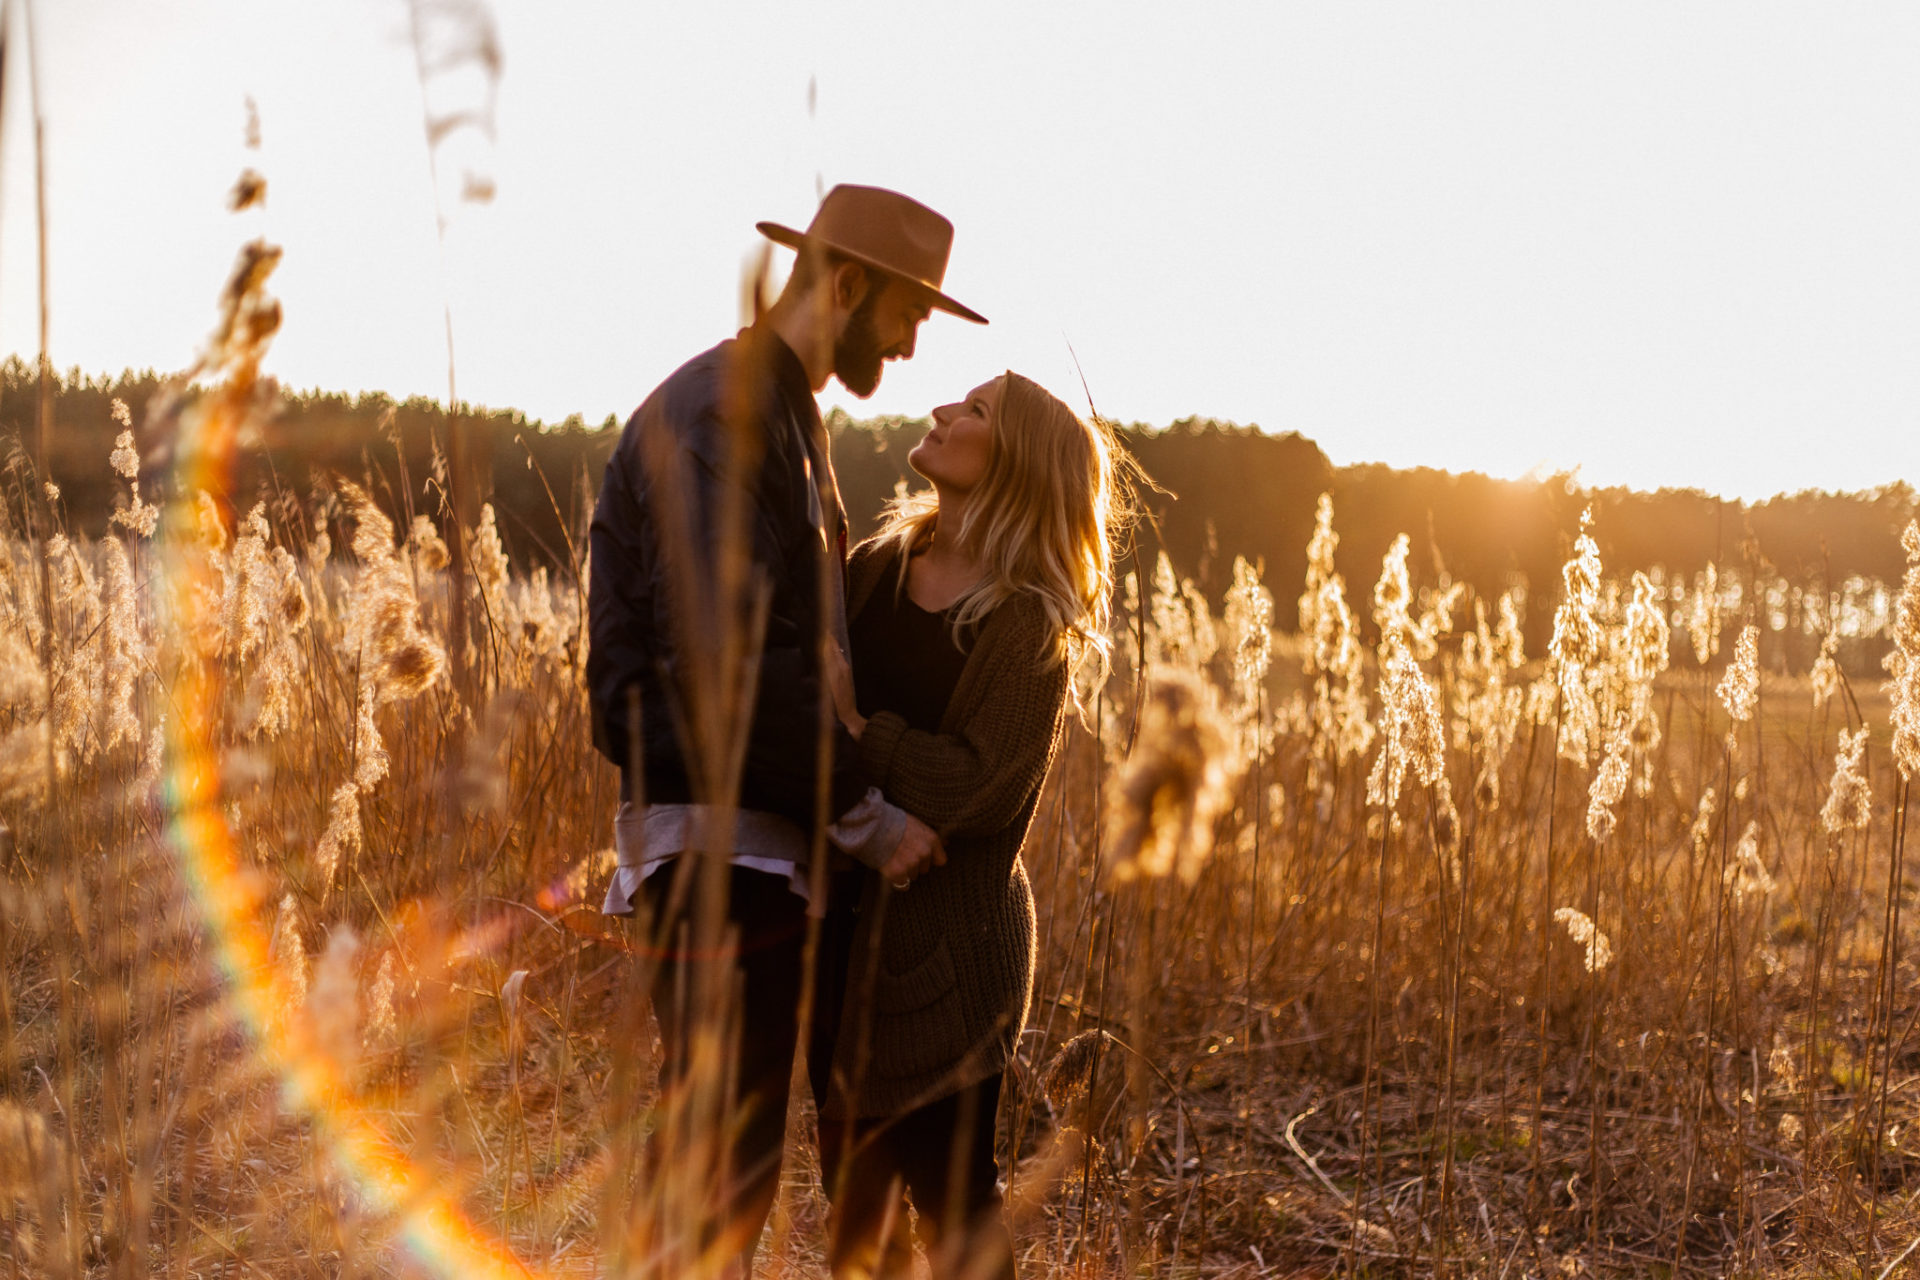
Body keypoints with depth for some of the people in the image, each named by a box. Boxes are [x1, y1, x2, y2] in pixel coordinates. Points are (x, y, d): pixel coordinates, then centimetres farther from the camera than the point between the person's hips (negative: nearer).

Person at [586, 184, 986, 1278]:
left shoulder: (789, 421, 19)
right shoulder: (716, 416, -14)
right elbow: (731, 660, -22)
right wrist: (868, 817, -15)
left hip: (763, 832, 10)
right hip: (719, 833, -10)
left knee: (738, 1145, 14)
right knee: (724, 1151, -7)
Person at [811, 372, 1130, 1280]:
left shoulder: (1030, 624, -14)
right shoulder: (876, 567, 3)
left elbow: (977, 789, -21)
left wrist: (857, 727, -19)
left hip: (946, 941, -6)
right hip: (847, 923, 6)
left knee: (951, 1201, 6)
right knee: (853, 1186, 18)